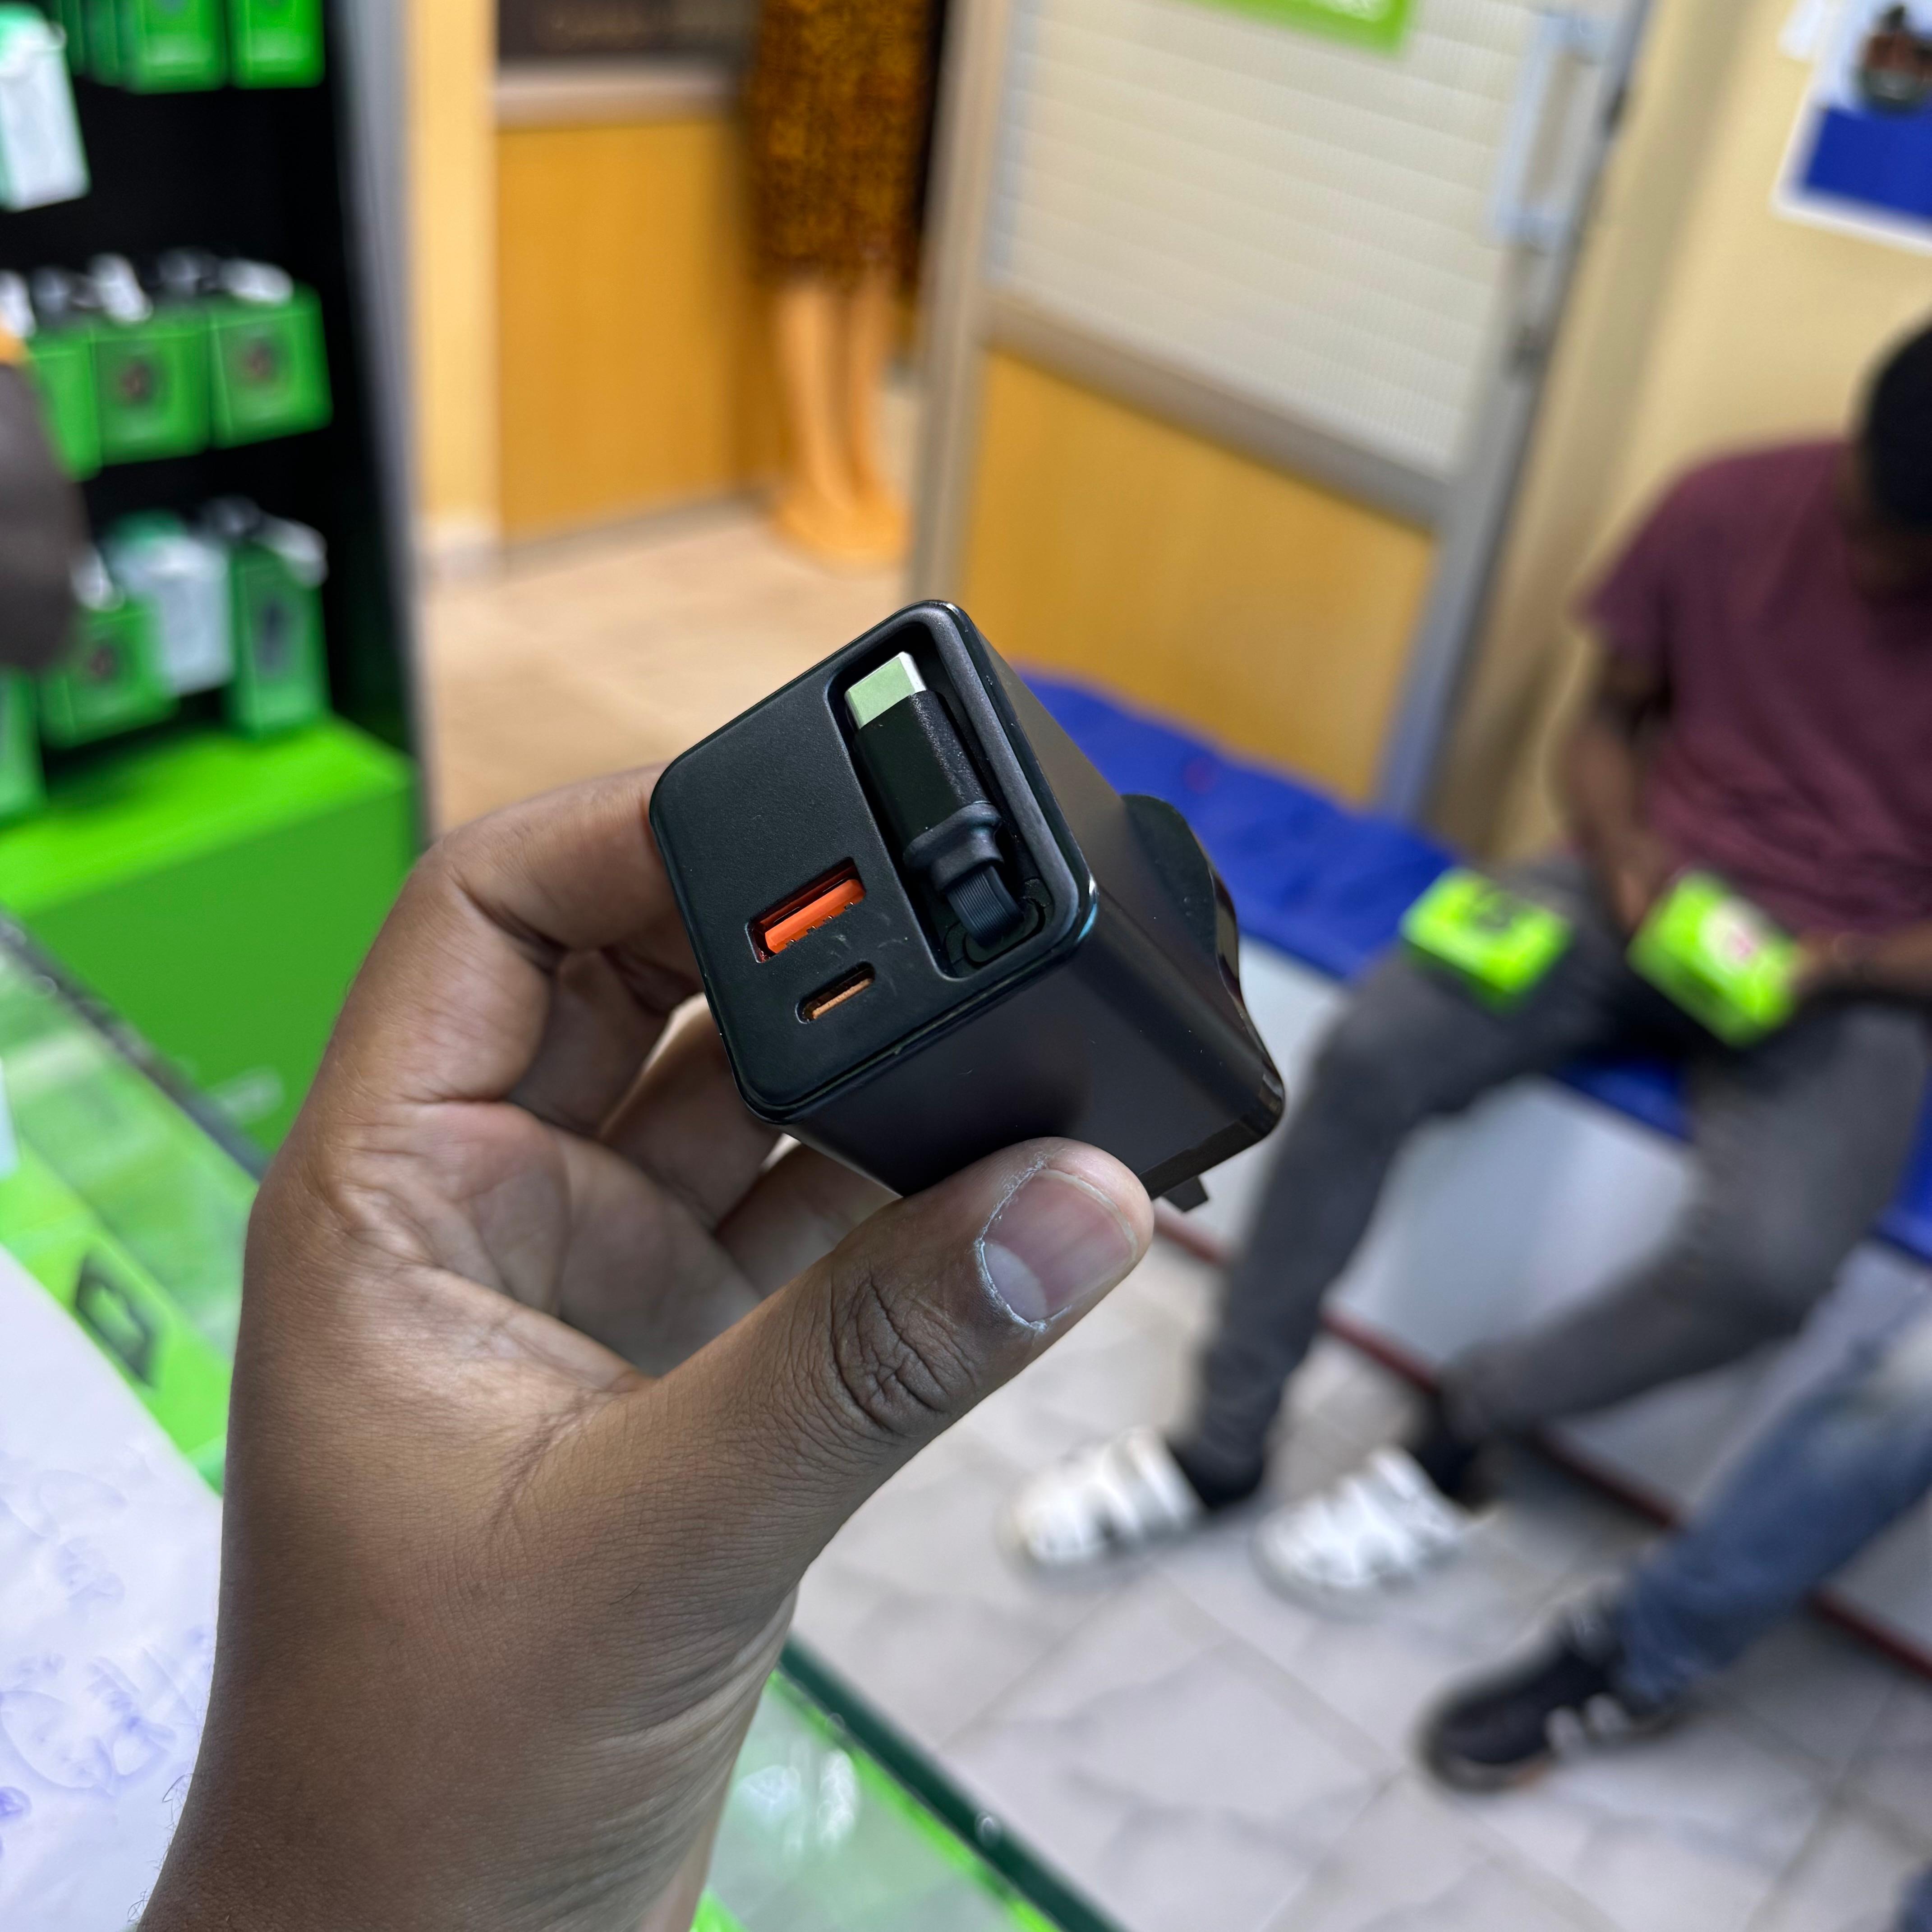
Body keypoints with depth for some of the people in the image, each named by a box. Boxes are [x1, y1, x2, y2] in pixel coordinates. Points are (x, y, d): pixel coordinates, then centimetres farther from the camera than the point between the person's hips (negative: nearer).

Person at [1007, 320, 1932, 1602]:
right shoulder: (1729, 507, -7)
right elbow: (1609, 720, 5)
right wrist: (1622, 852, -15)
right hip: (1652, 893, 2)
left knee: (1766, 1264, -32)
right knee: (1368, 1054, -25)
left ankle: (1465, 1424, -2)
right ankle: (1225, 1442, -9)